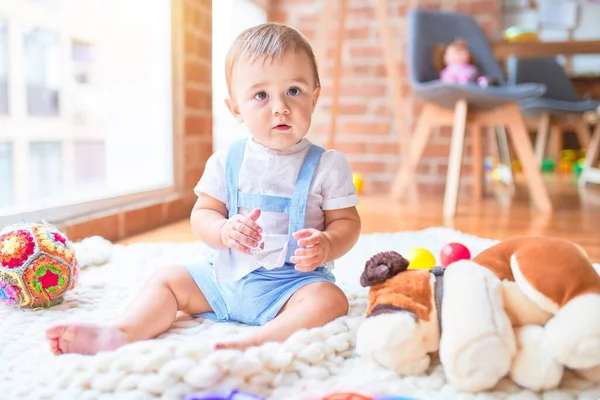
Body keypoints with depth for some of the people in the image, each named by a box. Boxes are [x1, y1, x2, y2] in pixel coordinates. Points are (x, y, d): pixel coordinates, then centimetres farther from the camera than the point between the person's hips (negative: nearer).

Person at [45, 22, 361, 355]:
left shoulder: (328, 165, -5)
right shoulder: (226, 161, 1)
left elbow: (347, 222, -2)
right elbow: (202, 215, 3)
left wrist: (326, 245, -25)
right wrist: (225, 231, -20)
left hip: (294, 282, -3)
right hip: (224, 276, 4)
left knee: (329, 299, -31)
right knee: (167, 280, -2)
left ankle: (257, 342, -47)